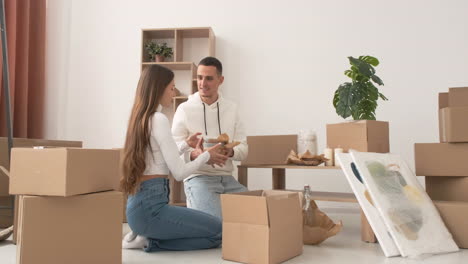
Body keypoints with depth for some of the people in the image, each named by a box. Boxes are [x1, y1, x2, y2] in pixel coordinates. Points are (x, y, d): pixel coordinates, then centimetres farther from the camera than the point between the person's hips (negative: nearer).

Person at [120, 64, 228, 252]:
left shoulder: (139, 118, 12)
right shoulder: (158, 119, -16)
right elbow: (179, 173, -16)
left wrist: (186, 144, 27)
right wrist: (207, 155, 0)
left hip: (140, 204, 9)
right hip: (150, 207, -9)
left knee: (211, 225, 21)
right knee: (218, 230, 0)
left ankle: (146, 235, 10)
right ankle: (150, 241, -2)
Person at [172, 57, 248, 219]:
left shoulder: (232, 109, 8)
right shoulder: (185, 109, -1)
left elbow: (243, 148, 6)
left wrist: (231, 151, -18)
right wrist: (194, 154, -25)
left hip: (227, 177, 4)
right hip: (198, 177, -4)